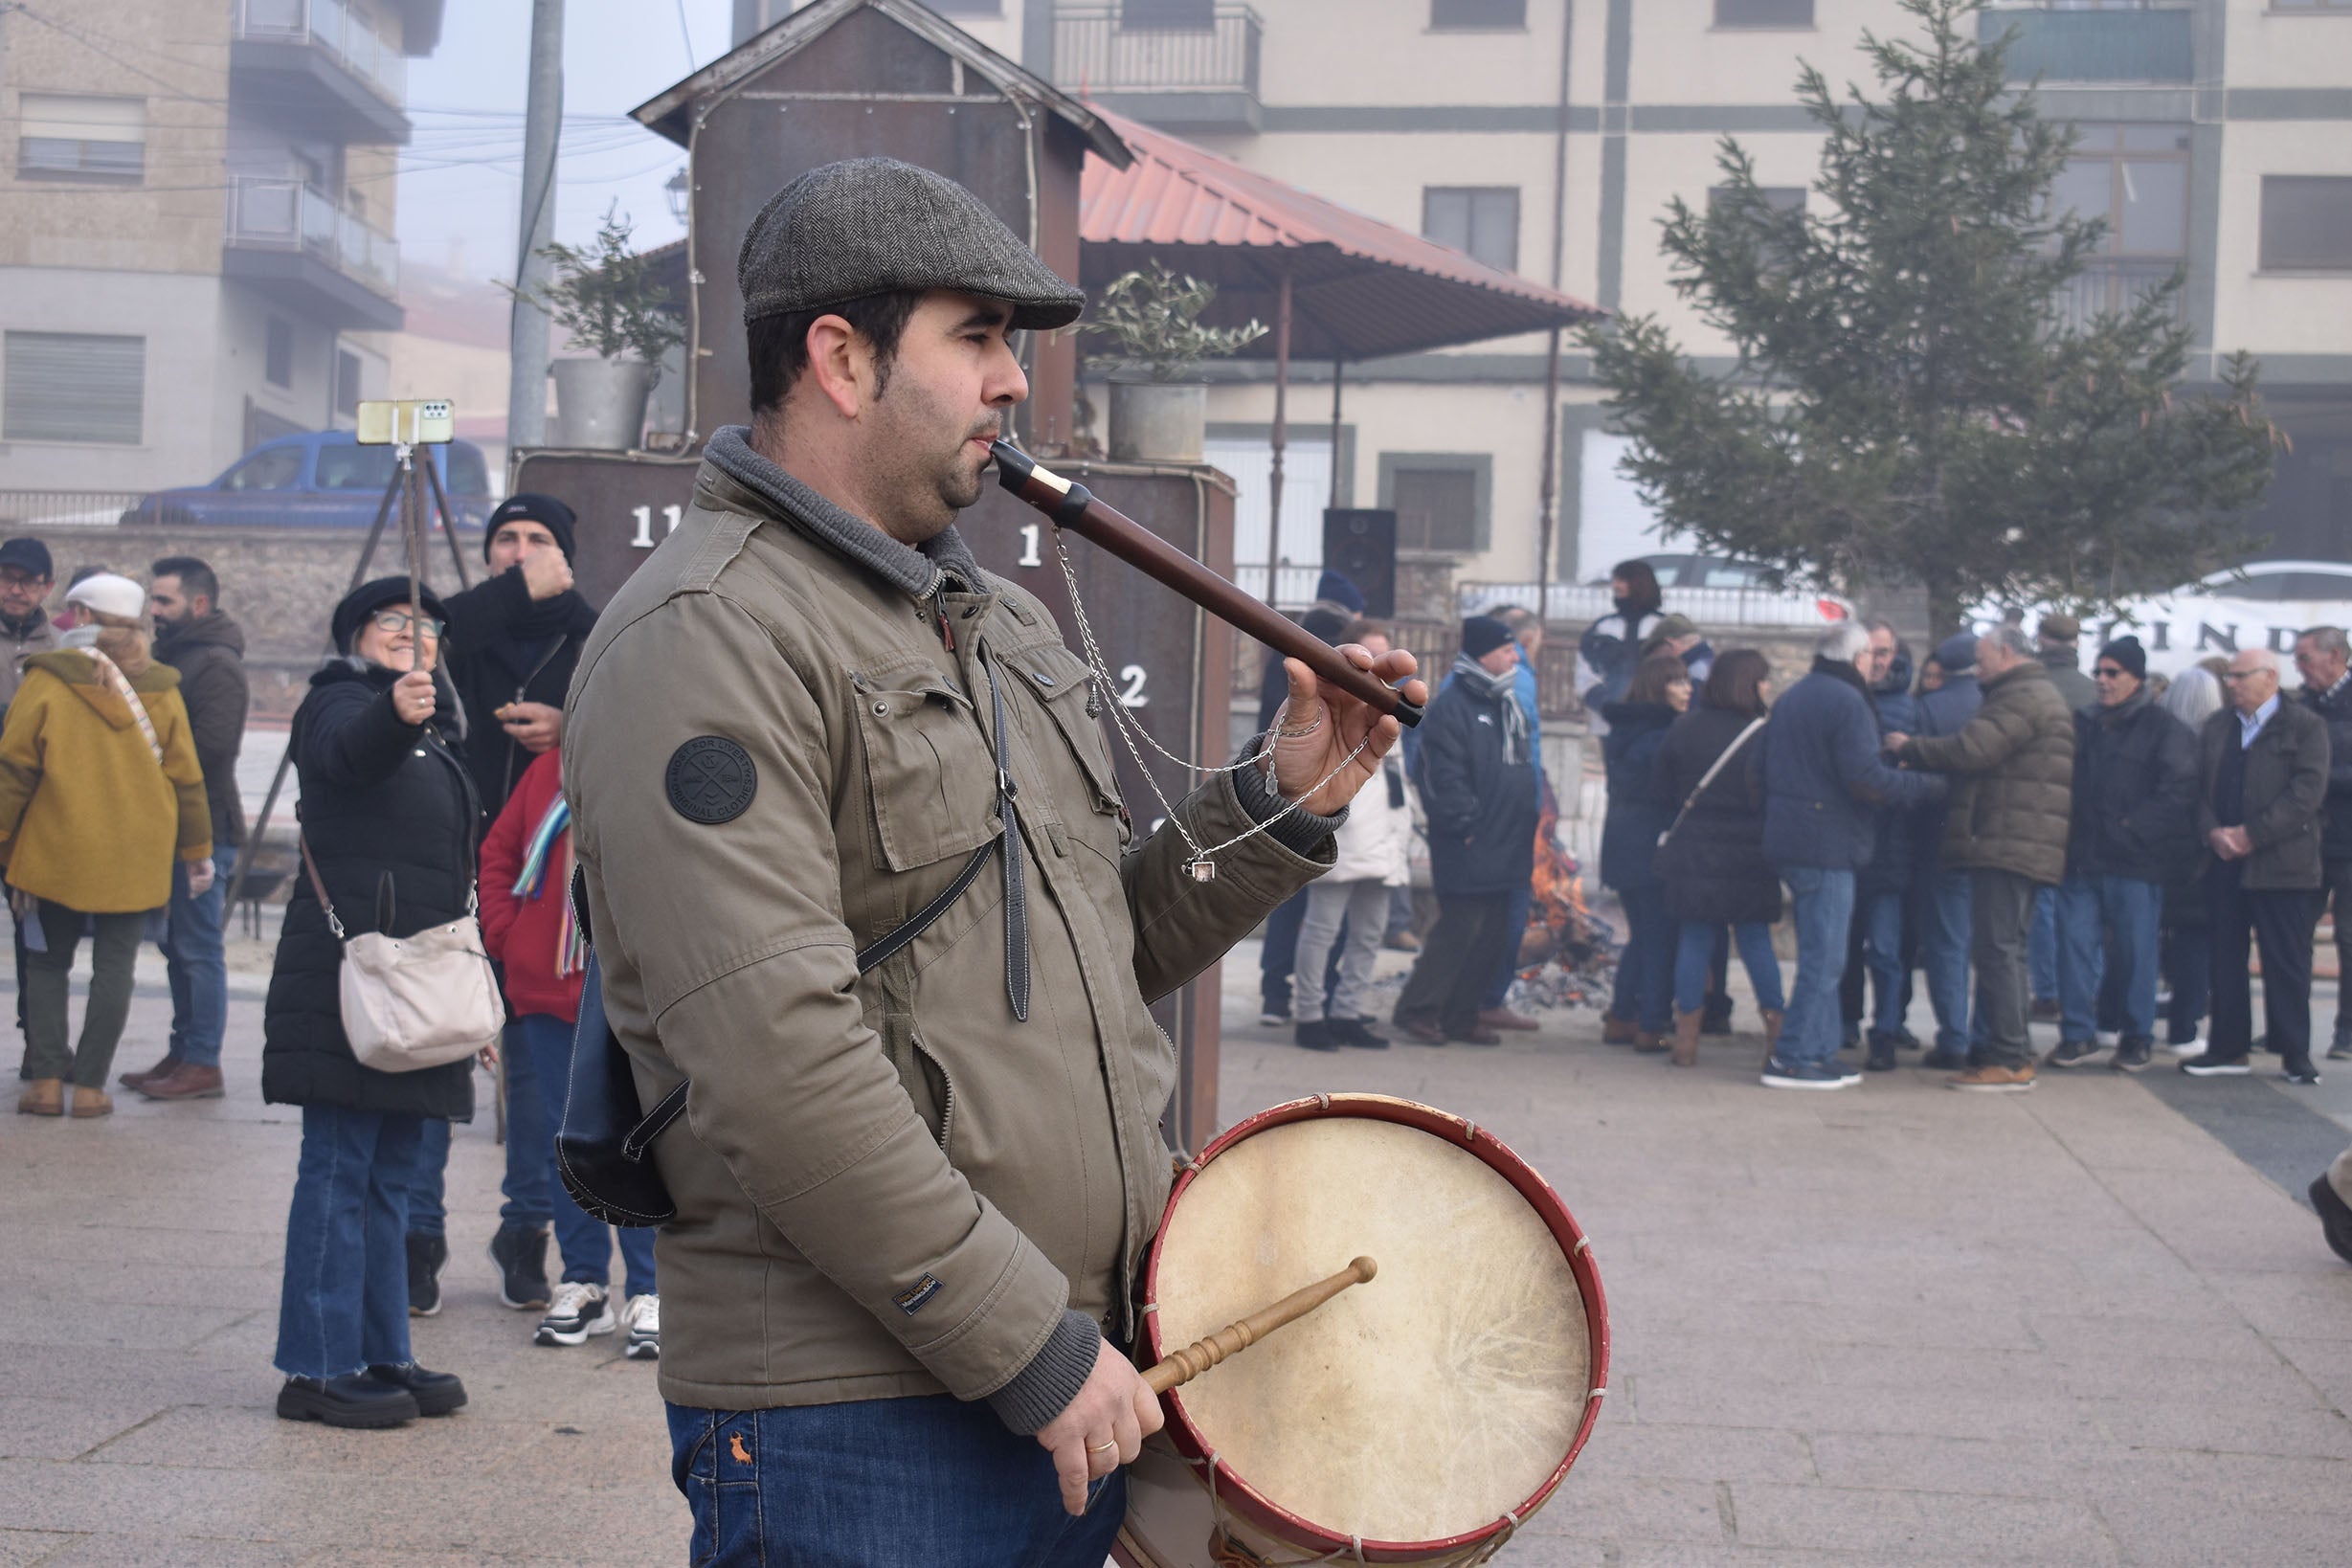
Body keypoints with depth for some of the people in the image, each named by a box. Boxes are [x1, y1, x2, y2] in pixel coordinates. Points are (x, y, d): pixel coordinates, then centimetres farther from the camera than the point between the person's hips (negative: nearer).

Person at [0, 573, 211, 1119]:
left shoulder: (46, 680, -6)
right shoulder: (160, 690, 2)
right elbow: (185, 777, 6)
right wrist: (197, 850, 15)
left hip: (57, 853, -1)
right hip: (136, 861, 2)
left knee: (47, 962, 12)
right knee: (114, 967, 7)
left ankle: (47, 1079, 4)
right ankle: (90, 1085, 4)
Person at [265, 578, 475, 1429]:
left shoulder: (435, 733, 20)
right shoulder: (340, 701, -4)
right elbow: (348, 749, -31)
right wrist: (395, 713, -53)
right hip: (344, 977, -9)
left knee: (391, 1174, 12)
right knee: (339, 1168, -8)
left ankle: (380, 1357, 18)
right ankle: (318, 1369, -5)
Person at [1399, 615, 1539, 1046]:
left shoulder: (1508, 704, 17)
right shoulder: (1452, 706, -12)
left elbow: (1525, 766, 23)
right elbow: (1443, 777, -18)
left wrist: (1526, 828, 17)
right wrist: (1465, 824, -18)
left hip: (1504, 849, 9)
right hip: (1467, 850, -9)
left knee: (1490, 934, 10)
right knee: (1459, 928, -9)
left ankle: (1460, 1015, 17)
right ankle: (1416, 1009, 0)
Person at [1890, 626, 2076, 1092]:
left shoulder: (2023, 697, -11)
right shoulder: (2035, 694, 24)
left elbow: (1969, 751, -20)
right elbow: (1979, 755, 23)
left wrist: (1909, 748, -6)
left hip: (2007, 844, -11)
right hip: (2018, 846, 11)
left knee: (1997, 948, -11)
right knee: (2005, 950, 14)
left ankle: (2008, 1060, -12)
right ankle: (2013, 1051, 18)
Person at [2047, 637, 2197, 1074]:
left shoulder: (2164, 730, -1)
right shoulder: (2083, 724, 15)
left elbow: (2176, 793, -9)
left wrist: (2128, 831, -13)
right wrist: (2066, 832, 4)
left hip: (2135, 865, -4)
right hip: (2081, 860, 5)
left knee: (2135, 951, 2)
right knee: (2075, 943, 2)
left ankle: (2137, 1036, 14)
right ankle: (2078, 1033, 10)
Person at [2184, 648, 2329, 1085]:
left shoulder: (2304, 725, -2)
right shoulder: (2217, 726, 15)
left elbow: (2308, 790, -11)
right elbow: (2201, 786, 10)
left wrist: (2252, 835, -15)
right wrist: (2212, 832, -9)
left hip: (2280, 864, -5)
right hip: (2224, 863, 5)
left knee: (2287, 963, -1)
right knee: (2225, 958, 7)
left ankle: (2295, 1054, 7)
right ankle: (2230, 1049, 14)